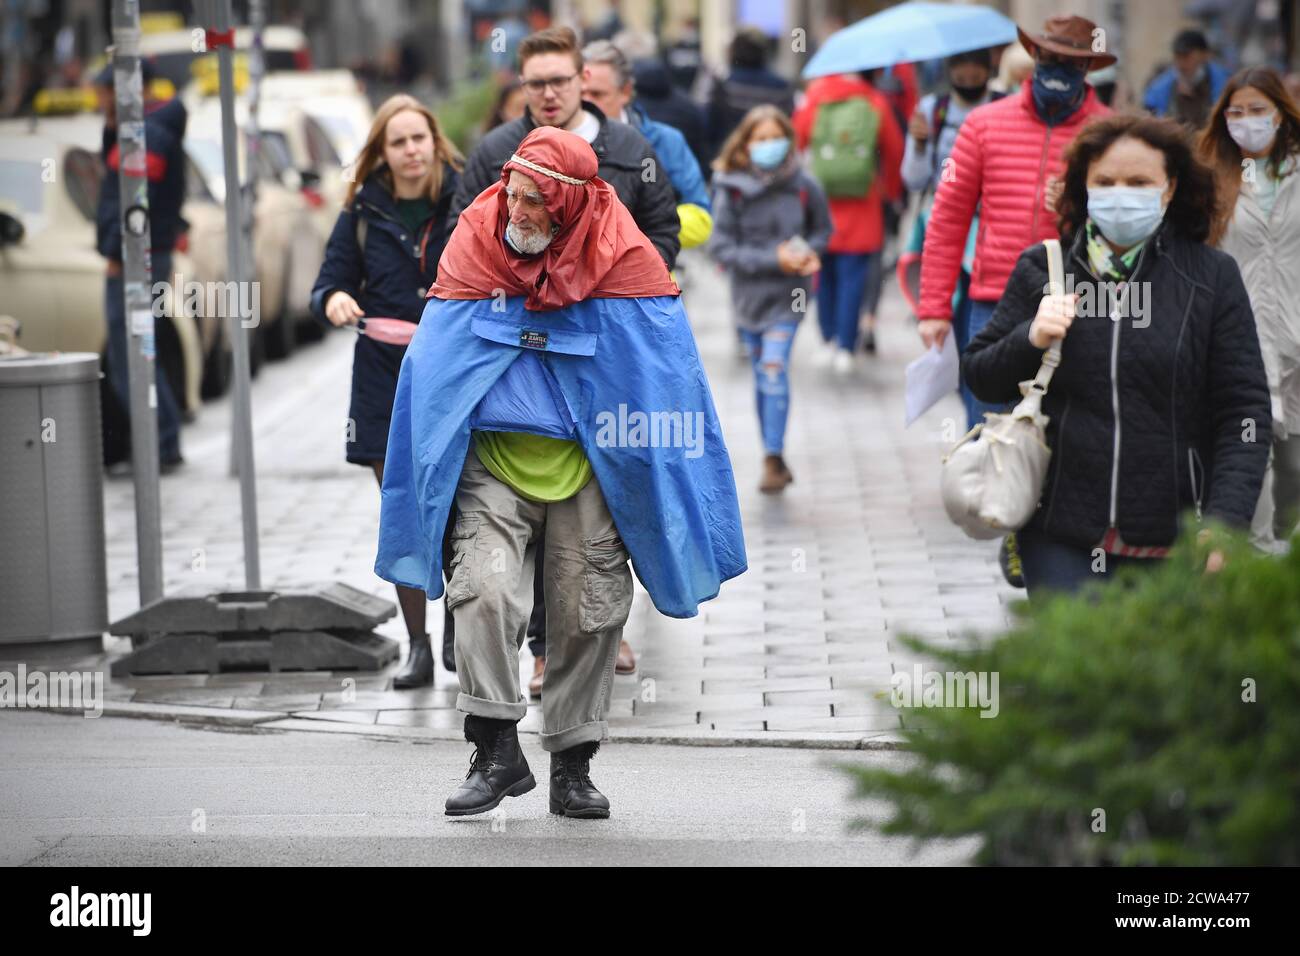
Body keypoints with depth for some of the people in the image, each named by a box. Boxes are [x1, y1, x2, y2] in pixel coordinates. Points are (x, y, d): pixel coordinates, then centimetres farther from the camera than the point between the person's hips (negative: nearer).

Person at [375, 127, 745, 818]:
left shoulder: (622, 256, -8)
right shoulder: (475, 240, -3)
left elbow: (666, 375, -1)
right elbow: (434, 369, 5)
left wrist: (650, 468, -2)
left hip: (588, 465, 0)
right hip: (493, 457, 0)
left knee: (590, 612, 4)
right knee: (484, 590, -18)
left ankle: (573, 766, 17)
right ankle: (497, 753, -11)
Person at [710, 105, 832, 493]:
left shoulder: (804, 186, -6)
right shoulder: (733, 190, -9)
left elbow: (823, 230, 10)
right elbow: (721, 247, -10)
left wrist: (808, 252, -11)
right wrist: (773, 259, -18)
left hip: (787, 294, -2)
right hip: (749, 292, 2)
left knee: (774, 369, -14)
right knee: (763, 374, 10)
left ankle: (774, 459, -13)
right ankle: (774, 459, 20)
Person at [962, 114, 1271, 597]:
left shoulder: (1212, 277, 2)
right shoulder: (1041, 270, 6)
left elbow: (1245, 411, 0)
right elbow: (978, 376, 11)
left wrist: (1225, 521, -11)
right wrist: (1030, 339, -10)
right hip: (1060, 538, 1)